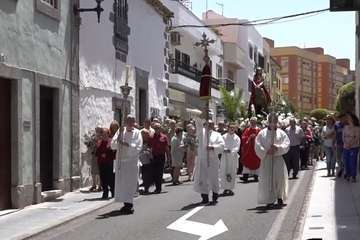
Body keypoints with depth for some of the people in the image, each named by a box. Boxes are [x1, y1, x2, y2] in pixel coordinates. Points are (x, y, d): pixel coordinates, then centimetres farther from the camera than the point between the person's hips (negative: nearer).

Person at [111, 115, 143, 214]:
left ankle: (129, 204, -2)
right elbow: (113, 145, 2)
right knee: (121, 183, 6)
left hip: (132, 162, -4)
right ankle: (127, 203, 15)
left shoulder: (137, 133, -1)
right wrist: (119, 137, -12)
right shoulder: (121, 131, 8)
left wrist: (126, 144, -18)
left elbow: (138, 148, -10)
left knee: (130, 183, -6)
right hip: (120, 161, 4)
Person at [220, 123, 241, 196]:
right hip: (224, 157, 0)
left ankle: (230, 188, 5)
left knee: (232, 173, -1)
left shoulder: (237, 138, 4)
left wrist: (231, 151, -20)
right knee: (224, 173, -2)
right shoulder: (224, 136, 5)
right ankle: (225, 188, 4)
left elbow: (237, 148, -4)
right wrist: (225, 149, -19)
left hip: (233, 157, 0)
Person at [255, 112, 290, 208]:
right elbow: (258, 146, 0)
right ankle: (269, 200, 1)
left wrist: (277, 148, -17)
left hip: (278, 158, 1)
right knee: (267, 179, -3)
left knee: (280, 177, -4)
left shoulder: (281, 133, 7)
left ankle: (280, 197, 14)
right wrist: (266, 151, -14)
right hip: (266, 159, -1)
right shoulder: (262, 133, 5)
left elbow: (286, 145, -1)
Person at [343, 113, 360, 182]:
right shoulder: (346, 127, 11)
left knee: (353, 162, -6)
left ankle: (353, 177, 1)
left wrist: (350, 144, -20)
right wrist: (345, 143, -10)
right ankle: (348, 175, 15)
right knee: (346, 162, 3)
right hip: (346, 147, 4)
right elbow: (343, 136, 9)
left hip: (354, 147, -4)